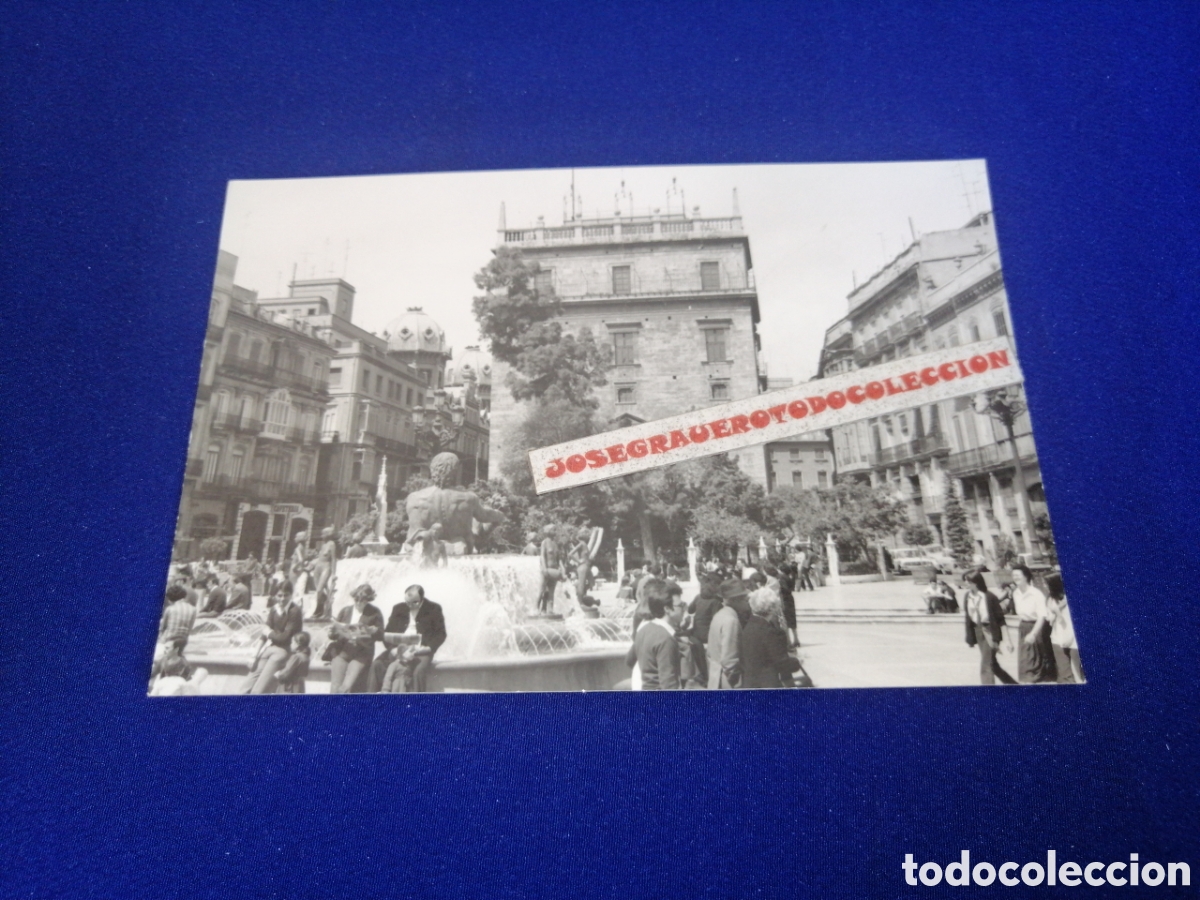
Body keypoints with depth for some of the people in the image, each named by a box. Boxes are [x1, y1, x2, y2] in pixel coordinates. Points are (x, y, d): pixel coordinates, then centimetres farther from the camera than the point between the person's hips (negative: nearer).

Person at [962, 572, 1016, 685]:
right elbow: (968, 618, 7)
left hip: (991, 631, -6)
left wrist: (1006, 639, -13)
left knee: (985, 666, -8)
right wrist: (970, 638, 9)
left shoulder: (989, 597, -16)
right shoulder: (966, 597, -1)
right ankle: (1012, 684, 37)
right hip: (978, 631, 6)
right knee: (993, 664, 17)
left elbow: (1000, 618, -12)